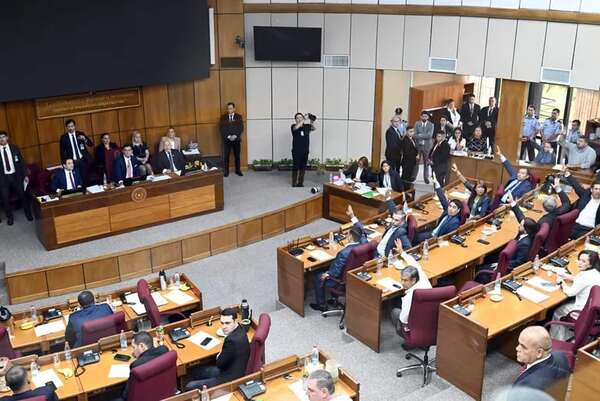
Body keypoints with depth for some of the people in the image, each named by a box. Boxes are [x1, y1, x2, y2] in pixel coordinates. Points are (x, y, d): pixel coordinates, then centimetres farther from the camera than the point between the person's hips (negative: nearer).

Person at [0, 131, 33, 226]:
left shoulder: (14, 148, 2)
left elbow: (21, 162, 5)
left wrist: (25, 175, 2)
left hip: (16, 175, 1)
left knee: (22, 195, 8)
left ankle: (28, 214, 25)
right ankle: (10, 217, 23)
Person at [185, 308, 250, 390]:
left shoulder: (233, 340, -32)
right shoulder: (239, 329, -2)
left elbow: (220, 364, -18)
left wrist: (219, 356, 2)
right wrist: (222, 355, -4)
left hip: (231, 379, -10)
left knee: (190, 387, -9)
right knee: (198, 373, 24)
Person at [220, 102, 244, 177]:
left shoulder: (239, 117, 3)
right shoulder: (223, 117, 2)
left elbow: (241, 128, -3)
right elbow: (221, 129, -4)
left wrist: (235, 136, -15)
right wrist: (228, 136, -15)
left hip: (236, 139, 0)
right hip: (226, 139, 0)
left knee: (237, 155, 7)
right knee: (226, 156, 1)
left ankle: (238, 170, 16)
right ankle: (226, 171, 9)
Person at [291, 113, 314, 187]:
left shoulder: (306, 126, 8)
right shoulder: (294, 126, -4)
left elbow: (313, 128, 4)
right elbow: (296, 127, -24)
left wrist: (311, 122, -13)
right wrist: (303, 121, -26)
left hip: (305, 150, 4)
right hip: (296, 150, -4)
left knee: (303, 167, 7)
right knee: (296, 166, -3)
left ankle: (300, 182, 16)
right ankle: (294, 182, 6)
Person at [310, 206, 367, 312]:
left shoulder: (344, 253, -37)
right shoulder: (364, 242, -19)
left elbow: (336, 272, -27)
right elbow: (360, 229, 3)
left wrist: (326, 275, -7)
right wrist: (352, 216, 5)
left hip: (343, 281, -7)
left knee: (318, 277, 18)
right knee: (329, 267, 34)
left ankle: (321, 305, 32)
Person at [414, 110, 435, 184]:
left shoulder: (431, 125, 0)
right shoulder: (417, 124, 3)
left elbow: (430, 135, -13)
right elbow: (415, 135, -6)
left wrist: (420, 135, -13)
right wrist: (424, 136, -16)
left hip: (427, 146, 0)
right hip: (418, 145, 0)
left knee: (426, 162, 6)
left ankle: (426, 177, 15)